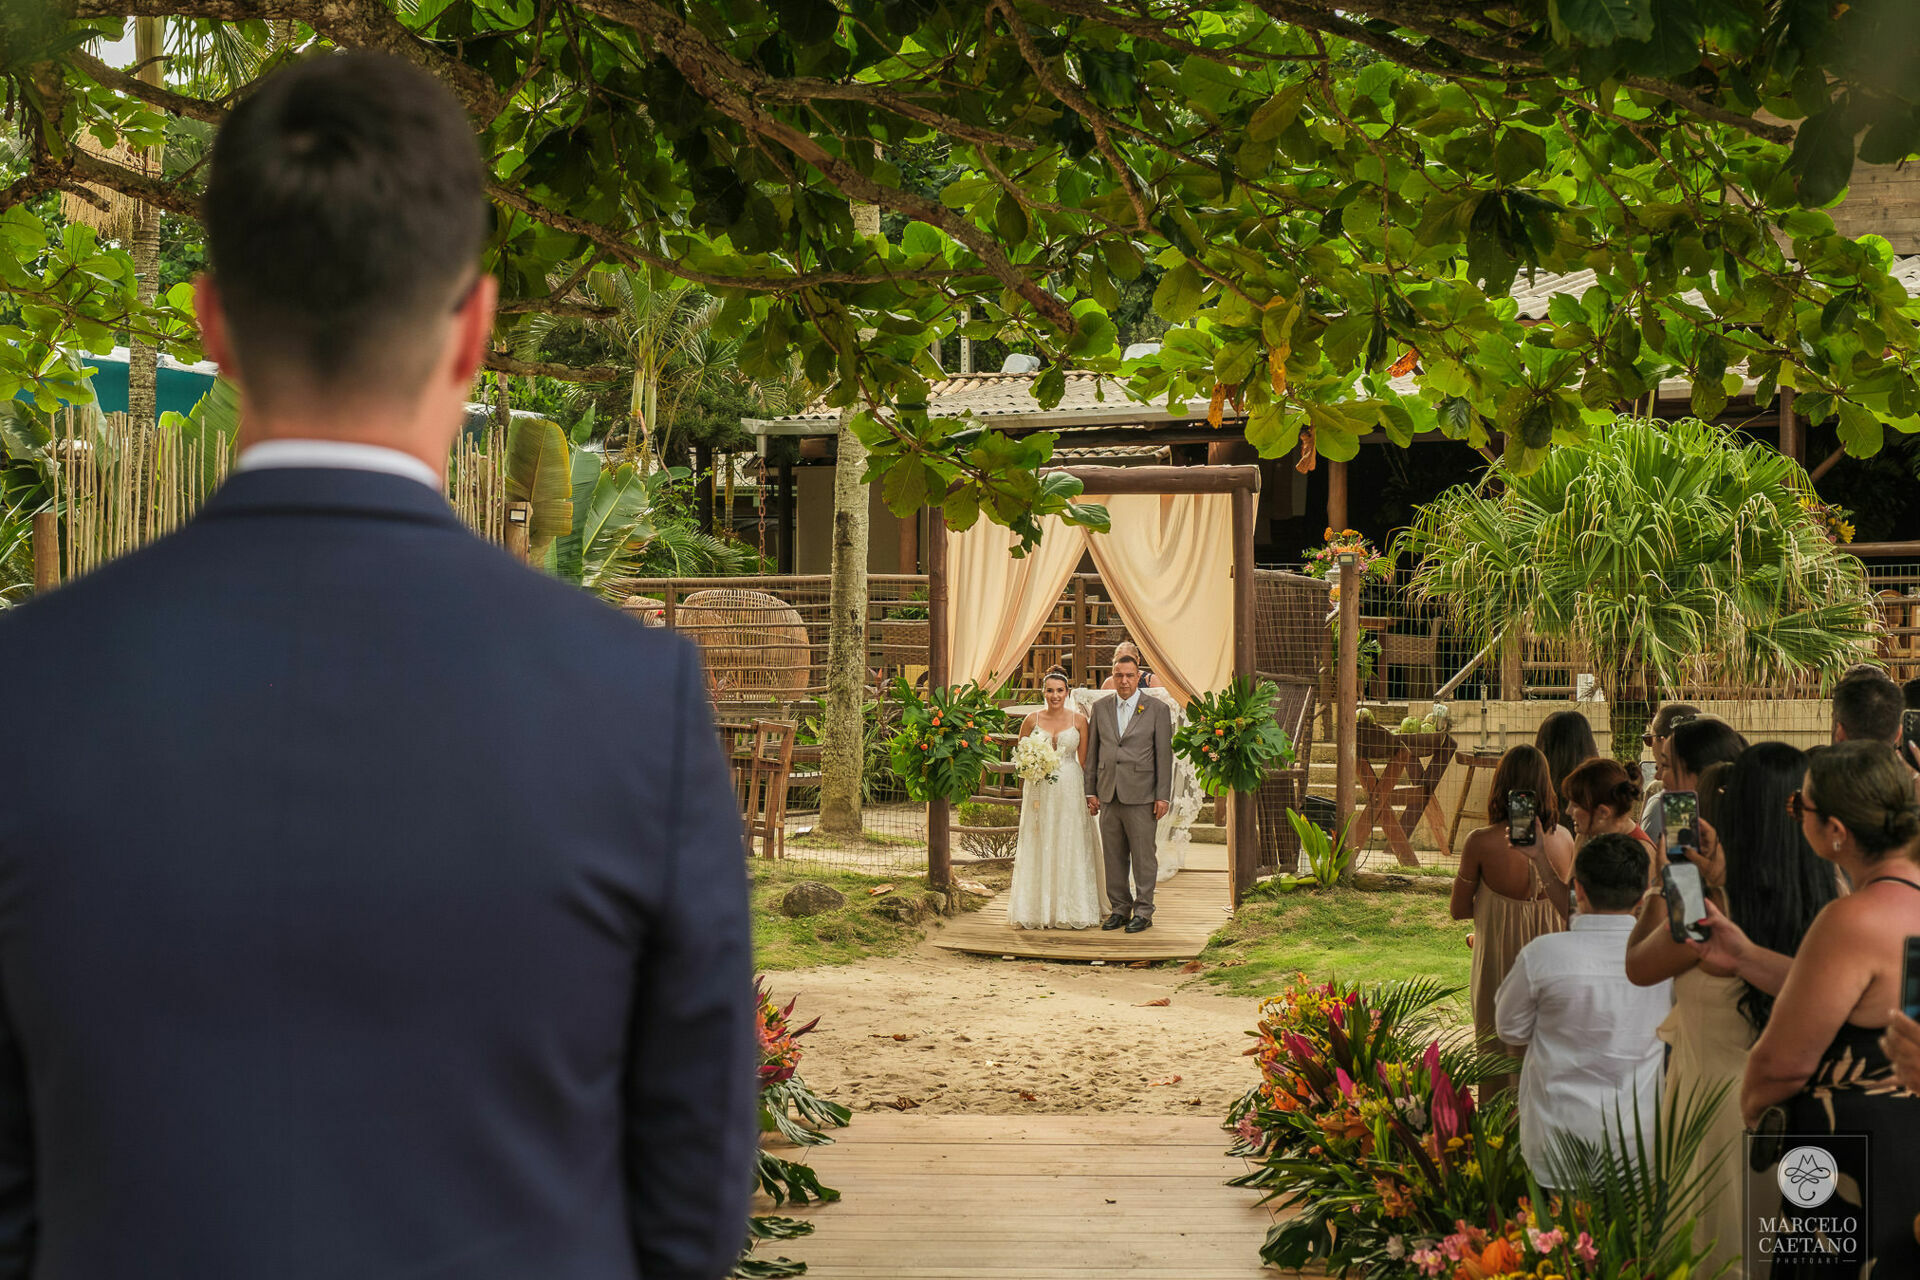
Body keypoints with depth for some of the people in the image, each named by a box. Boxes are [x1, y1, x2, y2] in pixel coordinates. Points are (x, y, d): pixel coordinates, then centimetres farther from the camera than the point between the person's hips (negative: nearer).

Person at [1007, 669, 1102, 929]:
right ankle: (1037, 910, 6)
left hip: (1070, 790, -1)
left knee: (1069, 847, 1)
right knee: (1038, 848, 1)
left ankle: (1070, 910, 7)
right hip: (1039, 789, 1)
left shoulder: (1078, 720, 2)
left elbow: (1083, 759, 5)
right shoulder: (1032, 720, 3)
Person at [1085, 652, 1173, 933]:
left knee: (1143, 856, -1)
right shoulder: (1100, 708, 11)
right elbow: (1092, 752, 13)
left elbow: (1164, 755, -1)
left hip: (1141, 796, -4)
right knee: (1114, 857, 7)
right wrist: (1091, 792, 8)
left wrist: (1163, 796, -5)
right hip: (1109, 795, 4)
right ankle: (1119, 909, 16)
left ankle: (1143, 912, 6)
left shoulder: (1157, 709, 1)